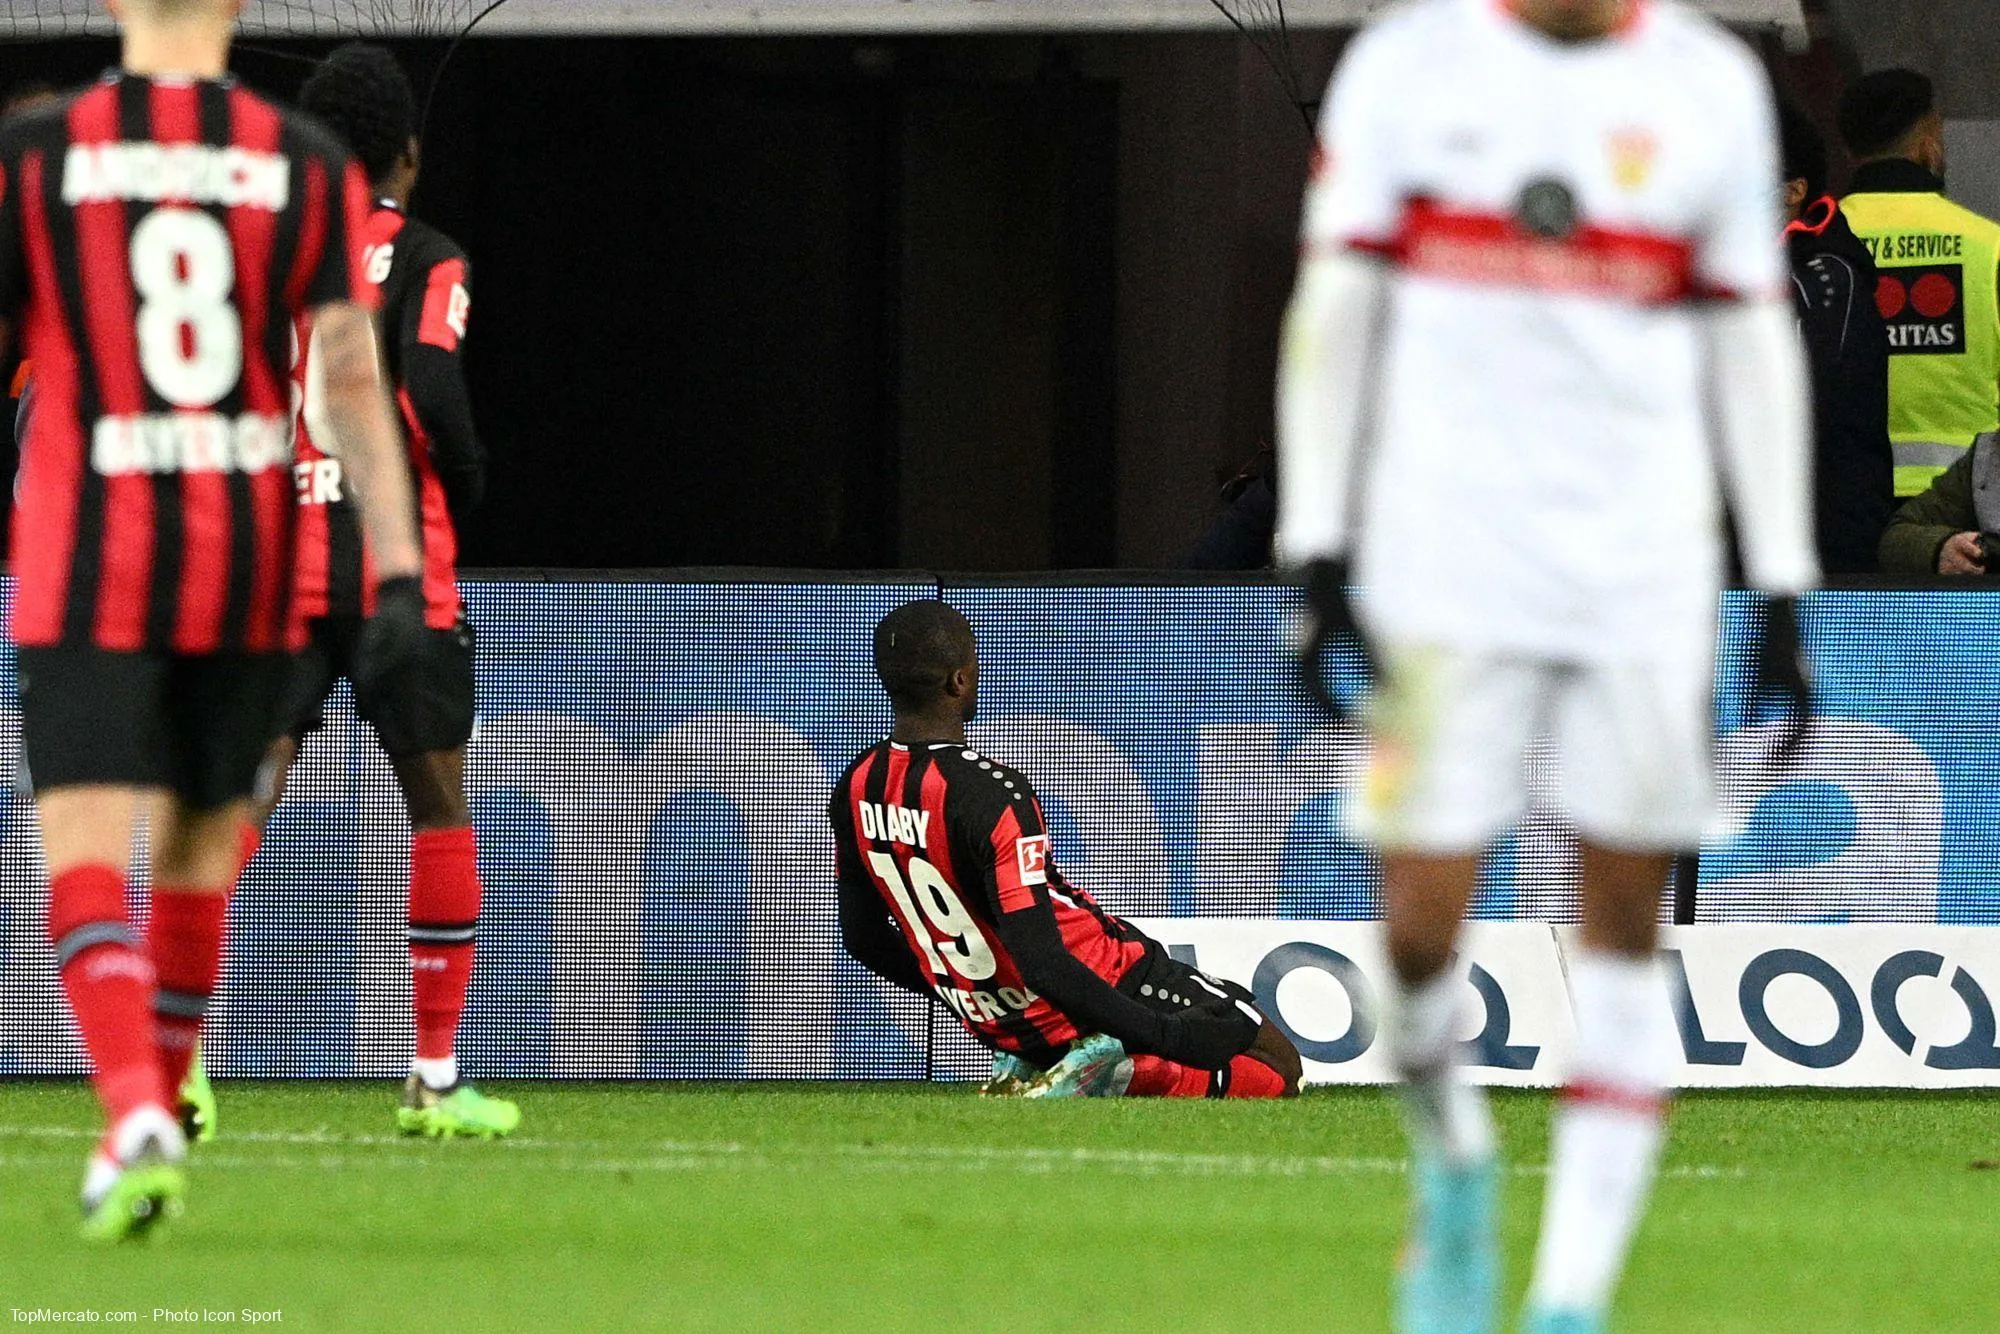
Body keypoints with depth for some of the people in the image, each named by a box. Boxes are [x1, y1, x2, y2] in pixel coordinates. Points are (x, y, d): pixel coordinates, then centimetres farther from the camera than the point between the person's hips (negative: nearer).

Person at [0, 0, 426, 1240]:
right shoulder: (307, 165, 1)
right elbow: (353, 372, -5)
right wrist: (400, 572, -7)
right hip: (247, 573, 2)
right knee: (200, 847, 18)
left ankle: (139, 1122, -29)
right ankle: (145, 1134, 26)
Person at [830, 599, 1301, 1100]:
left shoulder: (856, 792, -5)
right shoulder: (993, 796, -30)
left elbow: (863, 937, 8)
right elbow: (1041, 965, -33)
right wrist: (1167, 1035, -28)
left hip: (989, 1017, 9)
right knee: (1278, 1066, -1)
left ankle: (1023, 1077, 11)